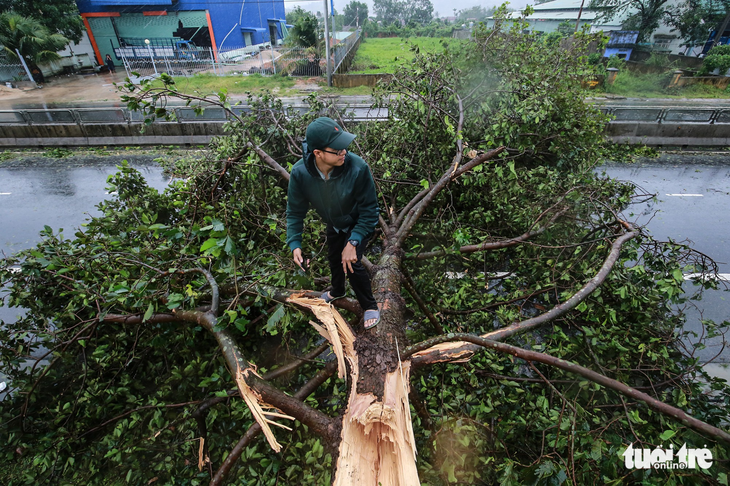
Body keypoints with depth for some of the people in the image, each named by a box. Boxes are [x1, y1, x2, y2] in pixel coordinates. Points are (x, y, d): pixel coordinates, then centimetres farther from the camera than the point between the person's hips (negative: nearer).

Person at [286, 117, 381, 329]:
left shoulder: (357, 167, -39)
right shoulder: (299, 172, -31)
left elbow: (369, 209, -29)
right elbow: (295, 211, -16)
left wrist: (353, 242, -35)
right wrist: (294, 244, -27)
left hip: (359, 224, -4)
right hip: (333, 224, 4)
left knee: (351, 263, -16)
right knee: (334, 259, 22)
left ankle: (370, 306, 13)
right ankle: (337, 291, 57)